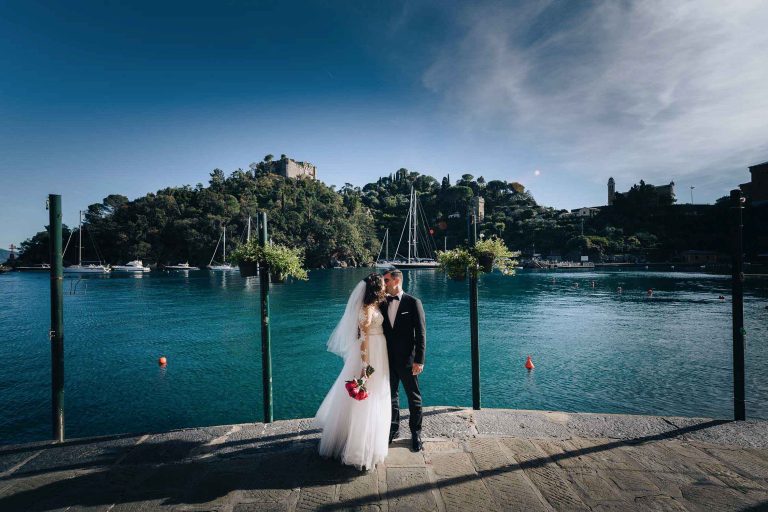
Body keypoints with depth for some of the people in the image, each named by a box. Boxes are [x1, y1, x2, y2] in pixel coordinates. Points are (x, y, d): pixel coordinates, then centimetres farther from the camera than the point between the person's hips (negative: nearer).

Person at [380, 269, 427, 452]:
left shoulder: (413, 303, -9)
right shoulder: (383, 303, 4)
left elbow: (421, 333, -10)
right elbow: (380, 330, 7)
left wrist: (419, 360, -14)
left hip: (407, 360, -4)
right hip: (388, 360, 4)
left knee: (414, 398, 10)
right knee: (391, 396, 17)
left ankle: (416, 433, 27)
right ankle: (393, 428, 36)